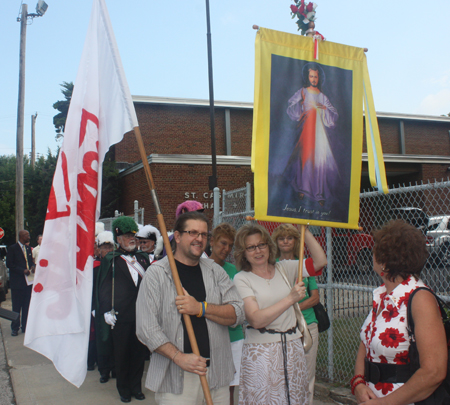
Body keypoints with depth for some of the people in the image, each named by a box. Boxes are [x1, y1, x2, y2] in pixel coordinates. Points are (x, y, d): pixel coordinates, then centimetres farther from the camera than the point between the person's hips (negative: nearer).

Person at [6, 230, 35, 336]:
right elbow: (9, 264, -9)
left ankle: (25, 327, 16)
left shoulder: (28, 248, 15)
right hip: (17, 282, -5)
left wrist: (32, 267, -2)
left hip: (28, 281, 6)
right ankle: (15, 328, 10)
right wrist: (23, 271, -16)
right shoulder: (12, 248, -5)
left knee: (27, 305, 8)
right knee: (16, 306, 0)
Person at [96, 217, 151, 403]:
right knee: (121, 354, 8)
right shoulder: (110, 260, -3)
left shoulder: (143, 258, 9)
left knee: (139, 352, 10)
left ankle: (136, 387, 26)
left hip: (141, 315, 4)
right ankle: (123, 389, 23)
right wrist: (106, 311, -10)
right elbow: (104, 288, -4)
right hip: (120, 317, -3)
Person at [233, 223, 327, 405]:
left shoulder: (284, 268, 8)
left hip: (292, 347, 4)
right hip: (261, 350, -4)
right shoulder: (241, 278, -4)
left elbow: (320, 261, -2)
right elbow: (256, 319, -15)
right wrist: (291, 298, -17)